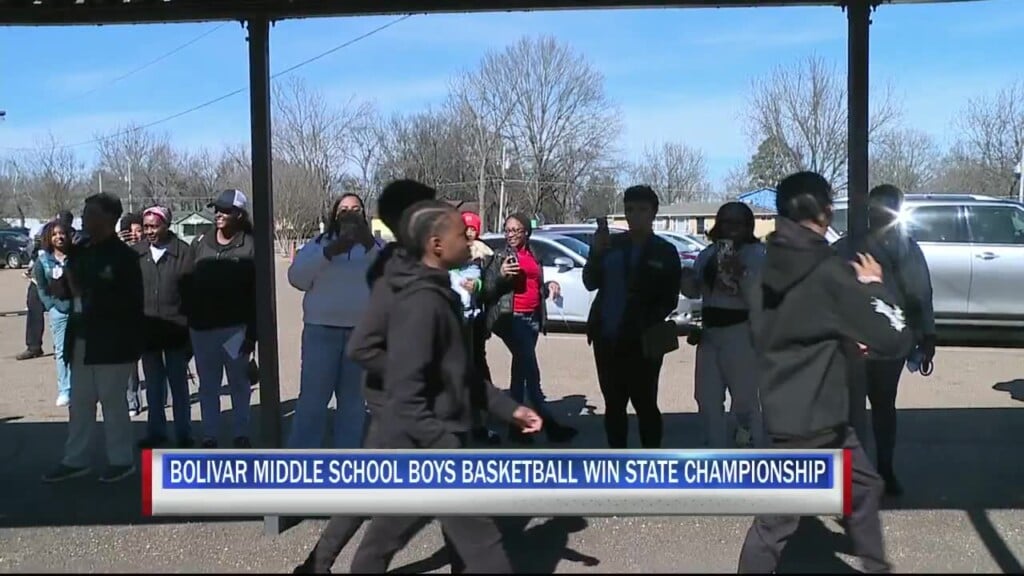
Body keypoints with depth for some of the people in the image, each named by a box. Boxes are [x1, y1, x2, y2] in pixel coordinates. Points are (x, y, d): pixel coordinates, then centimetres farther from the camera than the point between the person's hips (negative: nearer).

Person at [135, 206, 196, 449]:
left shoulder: (183, 252, -8)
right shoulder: (136, 253, 0)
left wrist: (191, 327, -7)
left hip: (175, 329, -3)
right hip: (147, 329, 3)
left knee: (178, 382, 9)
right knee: (153, 384, 14)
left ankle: (183, 432, 19)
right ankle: (155, 431, 26)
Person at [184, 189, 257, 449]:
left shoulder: (249, 246, -7)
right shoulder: (199, 244, 5)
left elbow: (257, 292, -9)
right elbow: (188, 284, 7)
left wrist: (252, 331, -12)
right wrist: (189, 320, 3)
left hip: (235, 328, -3)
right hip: (202, 327, 4)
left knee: (239, 384, 10)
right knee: (207, 386, 11)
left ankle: (241, 434, 22)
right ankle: (209, 436, 21)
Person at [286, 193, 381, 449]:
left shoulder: (375, 245, 11)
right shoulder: (318, 244, 10)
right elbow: (296, 277, -4)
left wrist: (371, 246, -22)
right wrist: (329, 252, -15)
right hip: (321, 330, -1)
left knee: (353, 399, 8)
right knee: (312, 398, 0)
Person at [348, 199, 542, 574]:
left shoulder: (439, 295, 11)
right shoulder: (421, 303, -21)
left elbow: (457, 375, 17)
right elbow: (407, 395, -26)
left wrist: (507, 408, 13)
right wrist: (449, 452, -29)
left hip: (424, 446, 9)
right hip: (425, 446, -9)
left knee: (395, 525, 21)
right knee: (480, 540, 0)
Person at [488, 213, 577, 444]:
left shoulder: (533, 256, 17)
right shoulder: (501, 255, -2)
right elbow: (490, 288, -8)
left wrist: (549, 286, 4)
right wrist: (502, 276, -26)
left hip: (532, 317, 7)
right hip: (512, 317, -6)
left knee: (521, 370, 9)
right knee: (531, 372, -11)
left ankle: (516, 426, 15)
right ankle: (550, 424, -8)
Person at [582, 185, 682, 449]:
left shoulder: (665, 252, 1)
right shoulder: (611, 244, 11)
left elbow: (669, 300, -2)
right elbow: (590, 283, 5)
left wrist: (651, 327, -18)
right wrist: (596, 253, -11)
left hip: (641, 340, -4)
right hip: (607, 337, 4)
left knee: (645, 403, -1)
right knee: (613, 404, 11)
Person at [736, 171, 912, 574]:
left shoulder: (768, 269, 4)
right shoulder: (830, 273, -20)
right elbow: (894, 337, -16)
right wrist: (873, 285, -1)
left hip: (785, 408, 9)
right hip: (807, 419, -9)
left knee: (862, 485, 24)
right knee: (778, 520, 0)